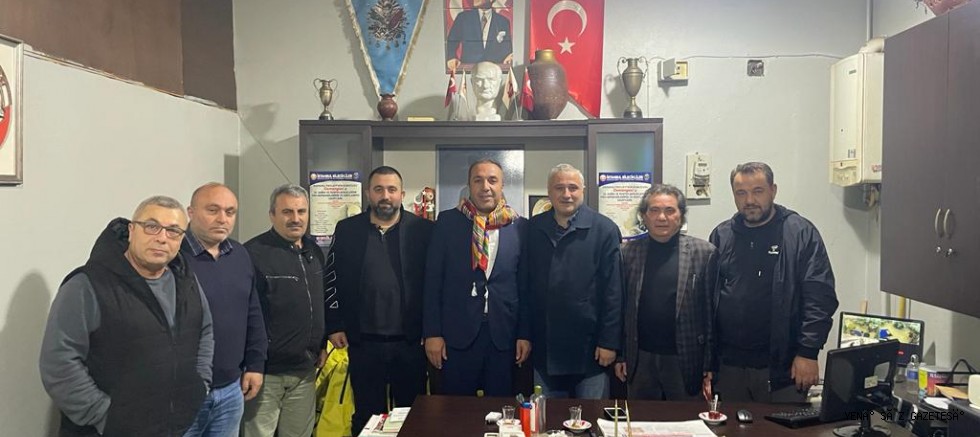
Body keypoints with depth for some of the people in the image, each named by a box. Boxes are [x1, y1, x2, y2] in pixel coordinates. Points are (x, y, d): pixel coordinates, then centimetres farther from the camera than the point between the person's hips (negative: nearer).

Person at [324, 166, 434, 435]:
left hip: (410, 342, -1)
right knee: (367, 414, 13)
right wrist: (334, 326, 1)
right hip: (363, 342, 1)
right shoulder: (347, 230, 3)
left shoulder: (423, 230, -1)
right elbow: (332, 279, 6)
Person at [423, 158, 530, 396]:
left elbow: (525, 284, 5)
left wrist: (525, 334, 3)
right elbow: (433, 280, 0)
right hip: (457, 334, -1)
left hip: (504, 335, 1)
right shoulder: (448, 222, 0)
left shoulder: (520, 227, 2)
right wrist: (432, 333, -4)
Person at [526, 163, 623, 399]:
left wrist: (609, 342, -10)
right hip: (544, 347, 3)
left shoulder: (604, 229, -5)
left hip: (589, 348, -3)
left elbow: (613, 290, -7)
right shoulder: (534, 229, 5)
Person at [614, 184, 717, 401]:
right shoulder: (629, 252, 3)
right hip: (640, 359, 2)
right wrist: (619, 355, 4)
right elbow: (620, 307, 6)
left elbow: (712, 310, -4)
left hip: (686, 361, -2)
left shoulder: (704, 252, -3)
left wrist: (711, 365, -6)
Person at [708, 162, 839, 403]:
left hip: (781, 367, -3)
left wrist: (808, 352, -13)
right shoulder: (721, 235, 7)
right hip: (728, 366, 3)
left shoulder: (801, 233, -3)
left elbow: (820, 297, -7)